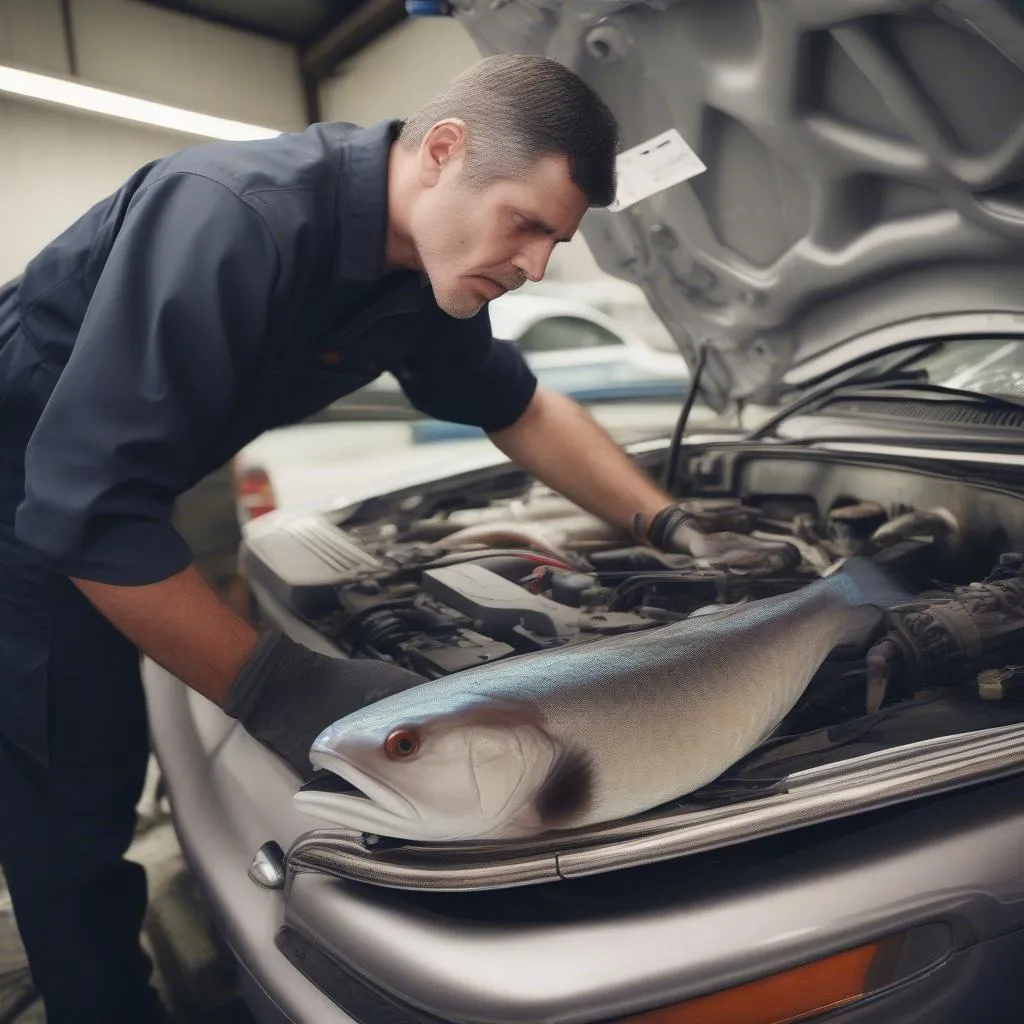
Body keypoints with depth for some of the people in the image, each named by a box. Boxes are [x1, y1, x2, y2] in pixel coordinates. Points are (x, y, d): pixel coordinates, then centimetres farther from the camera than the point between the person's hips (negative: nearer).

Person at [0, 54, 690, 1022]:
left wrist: (670, 525, -4)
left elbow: (524, 411, 4)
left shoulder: (427, 274, -8)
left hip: (98, 499, 7)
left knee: (94, 784, 15)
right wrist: (276, 688, -33)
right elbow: (89, 504, -36)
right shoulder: (233, 217, -34)